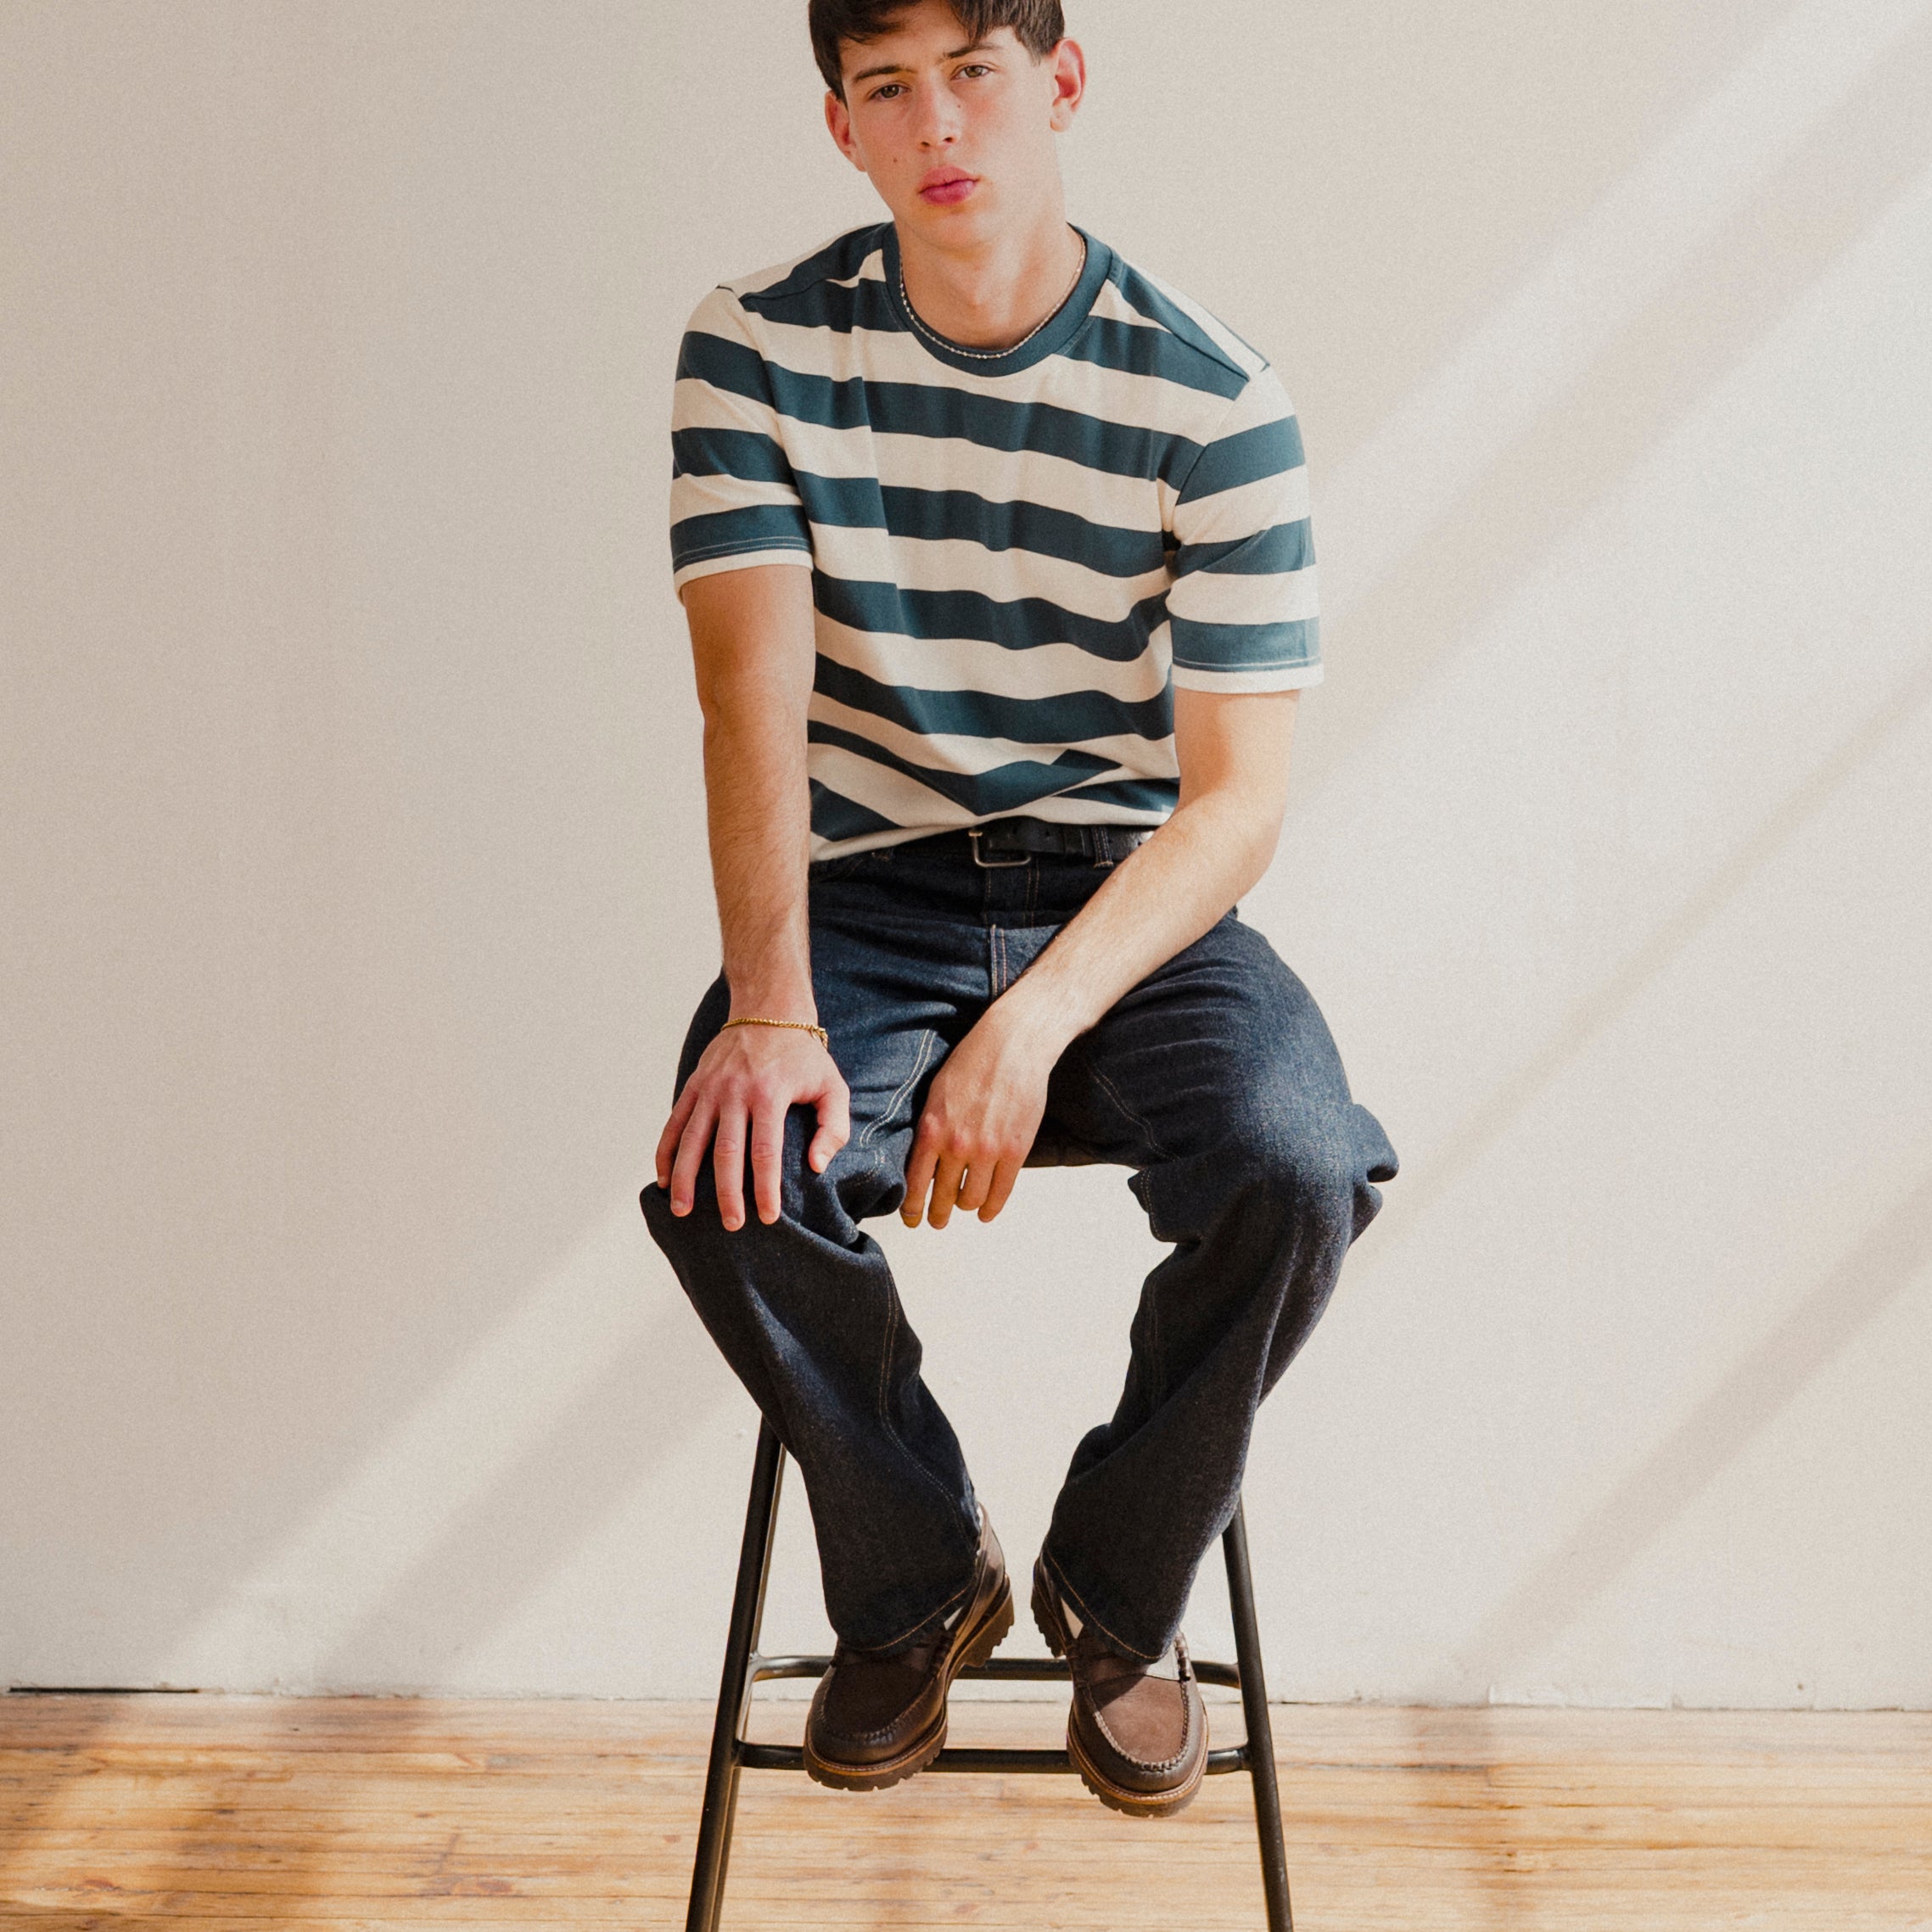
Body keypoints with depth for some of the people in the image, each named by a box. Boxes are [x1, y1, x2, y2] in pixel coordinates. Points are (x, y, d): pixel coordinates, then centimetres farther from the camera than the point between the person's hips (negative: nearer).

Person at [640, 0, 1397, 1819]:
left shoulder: (1213, 399, -9)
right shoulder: (759, 351, -4)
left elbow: (1237, 792, -12)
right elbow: (754, 698, -14)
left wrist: (1036, 1021, -26)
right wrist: (771, 1009, -28)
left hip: (1132, 898, -1)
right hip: (864, 897, 1)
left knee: (1297, 1170, -29)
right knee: (720, 1179, -28)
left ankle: (1118, 1591, 2)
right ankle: (914, 1583, 3)